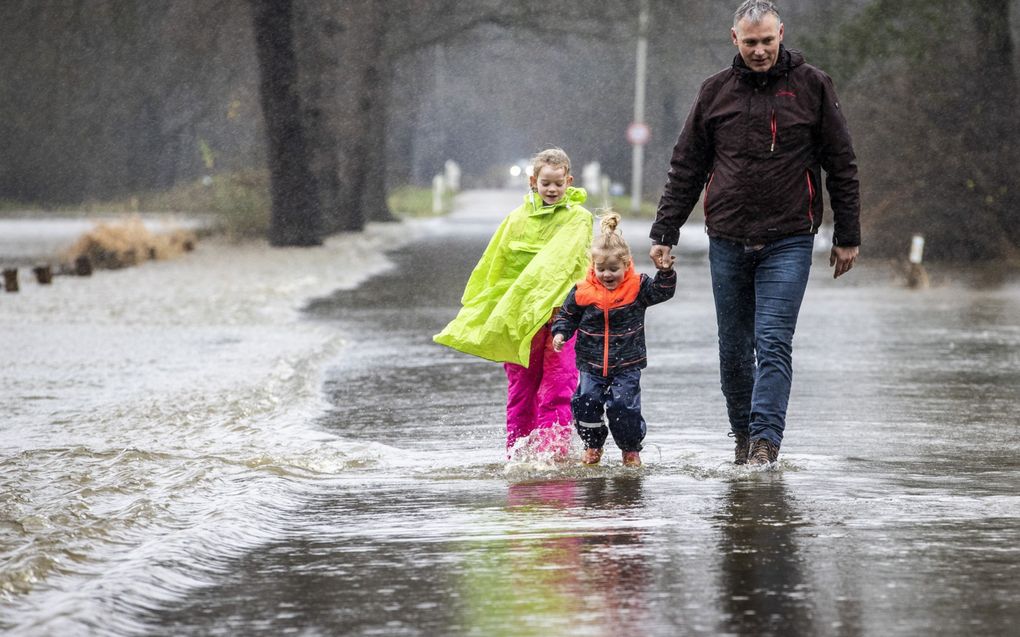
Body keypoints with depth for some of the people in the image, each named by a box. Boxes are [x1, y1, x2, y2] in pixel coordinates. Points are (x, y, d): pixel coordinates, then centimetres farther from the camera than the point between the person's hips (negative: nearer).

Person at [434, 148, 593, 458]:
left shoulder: (577, 218, 1)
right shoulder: (518, 218, 9)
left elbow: (561, 259, -13)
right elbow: (493, 266, 14)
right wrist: (475, 311, 15)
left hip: (561, 313, -3)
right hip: (520, 319, 3)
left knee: (558, 389, -7)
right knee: (521, 389, 7)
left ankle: (555, 452, -6)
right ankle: (518, 454, 14)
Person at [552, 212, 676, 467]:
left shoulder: (638, 287, -3)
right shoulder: (582, 292, -1)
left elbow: (662, 292, -8)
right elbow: (567, 315, 9)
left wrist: (666, 272, -25)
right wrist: (560, 333, -9)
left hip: (627, 364, -2)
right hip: (591, 364, 2)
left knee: (624, 406, -10)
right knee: (585, 402, -7)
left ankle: (631, 449, 11)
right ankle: (592, 446, 16)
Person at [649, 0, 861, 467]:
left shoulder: (811, 87, 1)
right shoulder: (716, 92, 7)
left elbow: (841, 165, 5)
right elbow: (686, 168, 13)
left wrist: (847, 237, 3)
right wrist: (664, 232, 7)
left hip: (788, 241, -3)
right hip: (727, 242, 3)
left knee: (773, 343, -12)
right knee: (734, 348, 8)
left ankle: (766, 439, -17)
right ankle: (743, 433, 21)